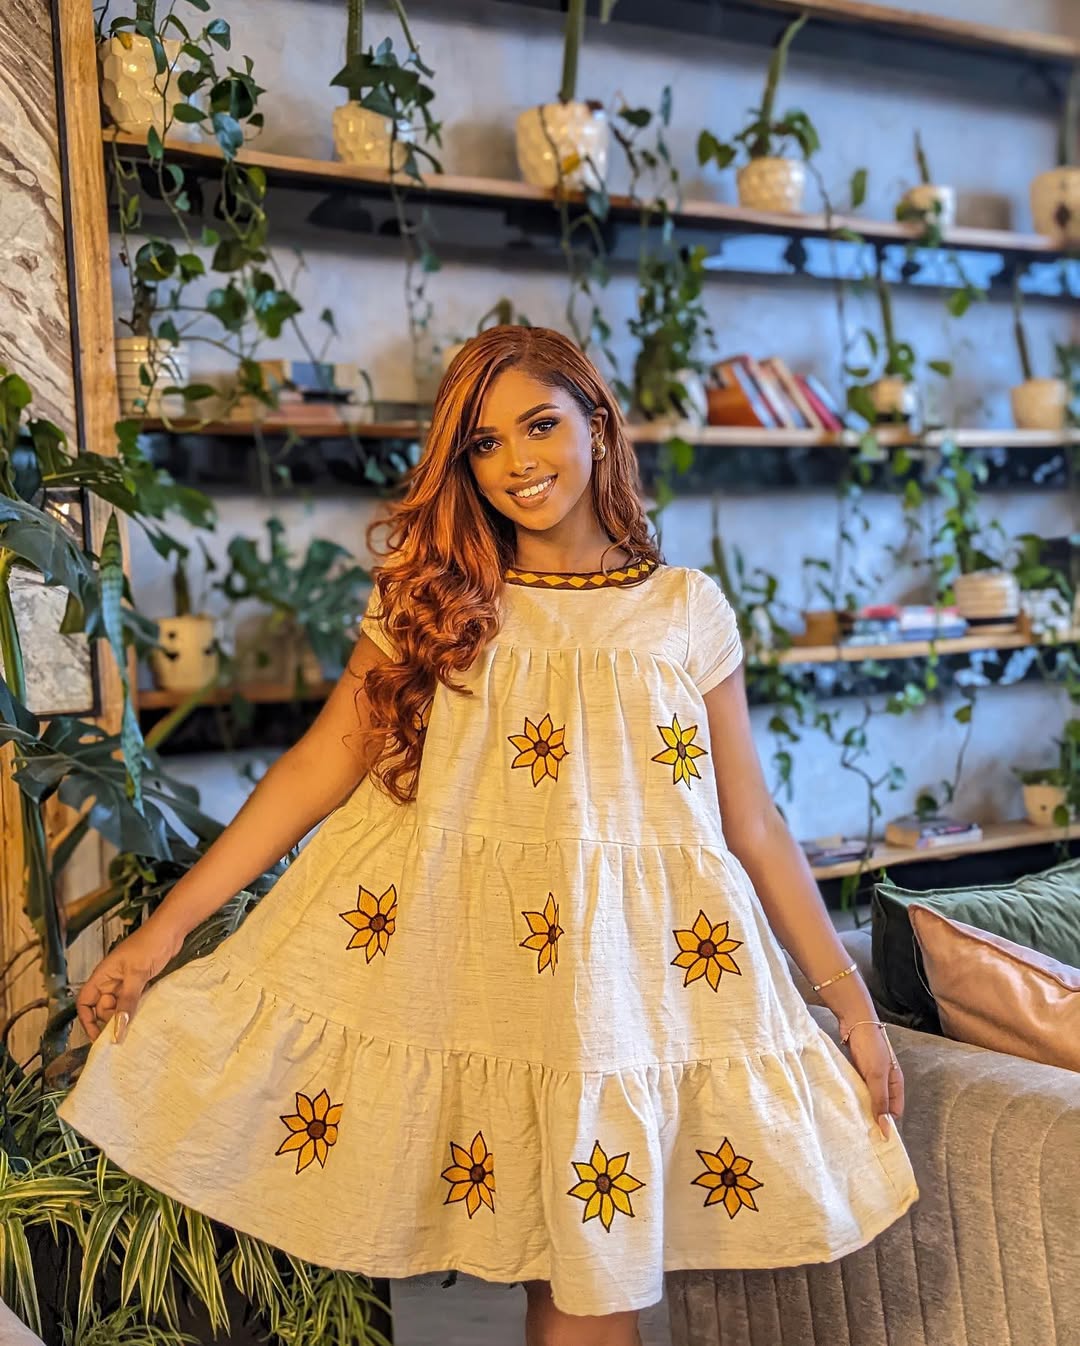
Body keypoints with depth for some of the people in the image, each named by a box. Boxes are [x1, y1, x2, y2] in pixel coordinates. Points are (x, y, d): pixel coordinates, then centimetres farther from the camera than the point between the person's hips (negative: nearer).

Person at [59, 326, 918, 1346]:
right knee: (547, 1261, 4)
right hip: (464, 979, 0)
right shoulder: (436, 601, 4)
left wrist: (851, 998, 5)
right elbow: (317, 768, -1)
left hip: (639, 974, 0)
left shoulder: (686, 610, 2)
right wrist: (167, 925, -6)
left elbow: (752, 823, 5)